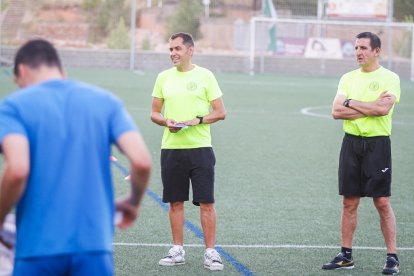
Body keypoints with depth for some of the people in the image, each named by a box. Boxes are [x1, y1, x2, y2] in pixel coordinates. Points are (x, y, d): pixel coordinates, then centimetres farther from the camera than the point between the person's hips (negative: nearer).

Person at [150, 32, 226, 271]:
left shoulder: (205, 76, -1)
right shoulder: (164, 77, 9)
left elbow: (220, 112, -1)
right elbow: (154, 113, 14)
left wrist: (197, 120, -16)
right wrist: (166, 122, -8)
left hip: (200, 147, -3)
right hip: (171, 149, 3)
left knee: (206, 202, -3)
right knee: (176, 202, 7)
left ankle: (211, 252, 4)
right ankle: (178, 251, 16)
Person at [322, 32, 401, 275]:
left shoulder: (389, 78, -5)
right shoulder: (348, 78, 9)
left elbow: (383, 108, -21)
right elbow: (336, 111, -2)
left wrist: (351, 103, -10)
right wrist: (369, 108, -12)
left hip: (377, 143, -5)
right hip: (351, 143, 5)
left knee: (382, 202, -4)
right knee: (350, 201, 8)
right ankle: (346, 255, 15)